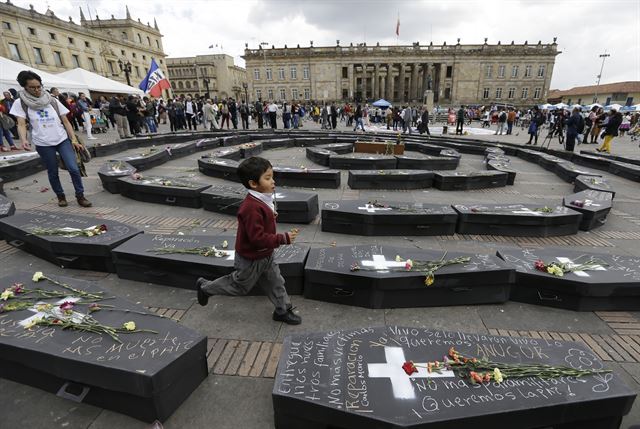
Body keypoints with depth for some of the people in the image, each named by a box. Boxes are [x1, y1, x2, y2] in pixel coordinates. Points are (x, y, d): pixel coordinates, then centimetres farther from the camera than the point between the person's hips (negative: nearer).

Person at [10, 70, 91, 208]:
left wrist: (74, 140, -4)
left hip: (63, 140, 1)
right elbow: (21, 124, -6)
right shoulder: (21, 103, 1)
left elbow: (65, 121, 5)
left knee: (73, 168, -11)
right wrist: (24, 140, -25)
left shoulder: (53, 101, 5)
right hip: (43, 144, 0)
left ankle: (80, 196, -1)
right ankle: (61, 196, 23)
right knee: (53, 172, 8)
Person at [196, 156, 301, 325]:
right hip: (251, 259, -8)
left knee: (276, 282, 16)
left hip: (266, 255, 8)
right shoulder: (252, 208, -34)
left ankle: (283, 310, 33)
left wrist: (270, 216, 0)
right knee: (240, 286, 16)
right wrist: (284, 238, -32)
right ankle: (205, 287, 36)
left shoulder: (262, 200, -3)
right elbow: (257, 238, -35)